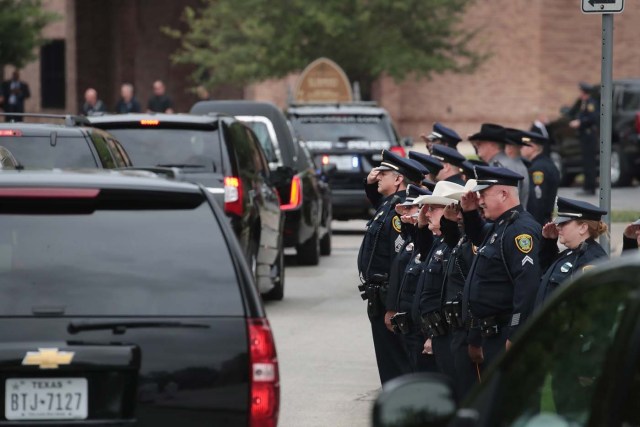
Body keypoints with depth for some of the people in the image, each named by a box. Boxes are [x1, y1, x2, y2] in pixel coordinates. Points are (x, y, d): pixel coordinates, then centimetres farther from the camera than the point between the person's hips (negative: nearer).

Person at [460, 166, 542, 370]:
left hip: (505, 337, -11)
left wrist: (515, 336, -27)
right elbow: (479, 237, 39)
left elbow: (527, 285, -26)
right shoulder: (499, 226, 14)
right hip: (488, 335, 11)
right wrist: (469, 213, 18)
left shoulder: (521, 229, -18)